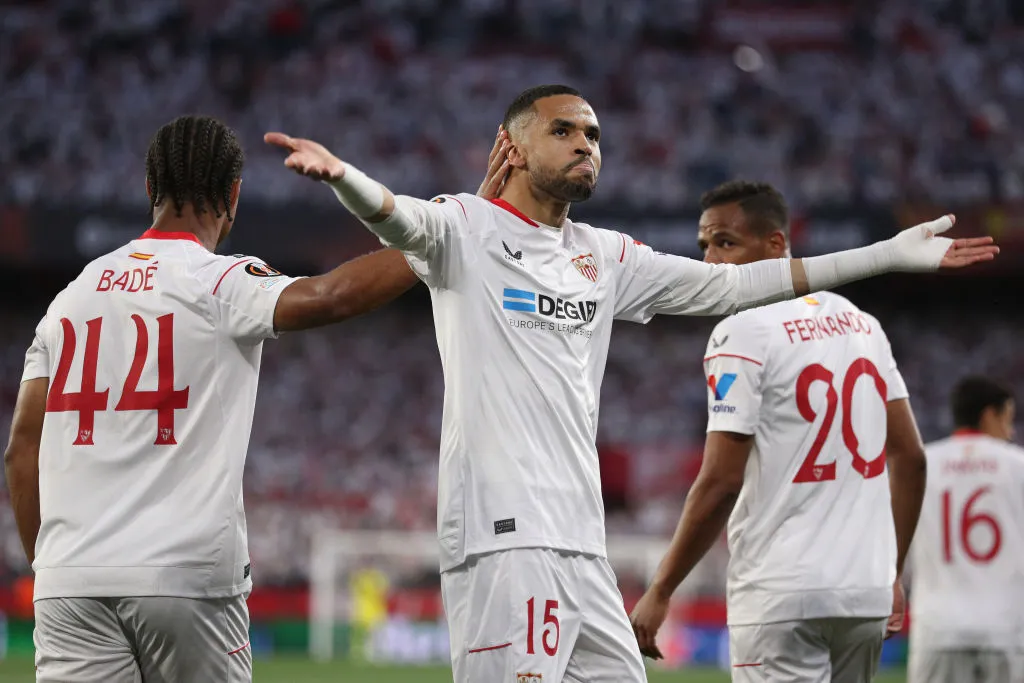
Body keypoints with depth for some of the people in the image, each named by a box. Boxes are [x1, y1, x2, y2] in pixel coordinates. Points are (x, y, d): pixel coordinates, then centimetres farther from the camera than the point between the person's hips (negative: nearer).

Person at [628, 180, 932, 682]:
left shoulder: (742, 332, -9)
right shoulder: (861, 323, 13)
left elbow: (720, 484, -14)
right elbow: (910, 457, 15)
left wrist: (659, 592, -8)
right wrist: (891, 574, 23)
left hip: (781, 597, -7)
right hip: (865, 593, 7)